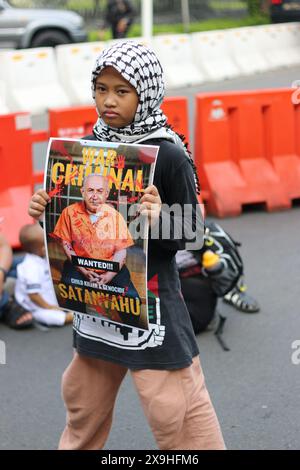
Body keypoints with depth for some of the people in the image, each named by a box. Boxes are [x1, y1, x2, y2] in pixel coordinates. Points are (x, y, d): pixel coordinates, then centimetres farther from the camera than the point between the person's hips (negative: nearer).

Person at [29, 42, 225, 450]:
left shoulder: (169, 157, -14)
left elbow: (189, 233, -10)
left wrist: (158, 220, -29)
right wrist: (46, 209, -4)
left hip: (150, 298, -6)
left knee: (175, 408, -2)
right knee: (83, 399, 20)